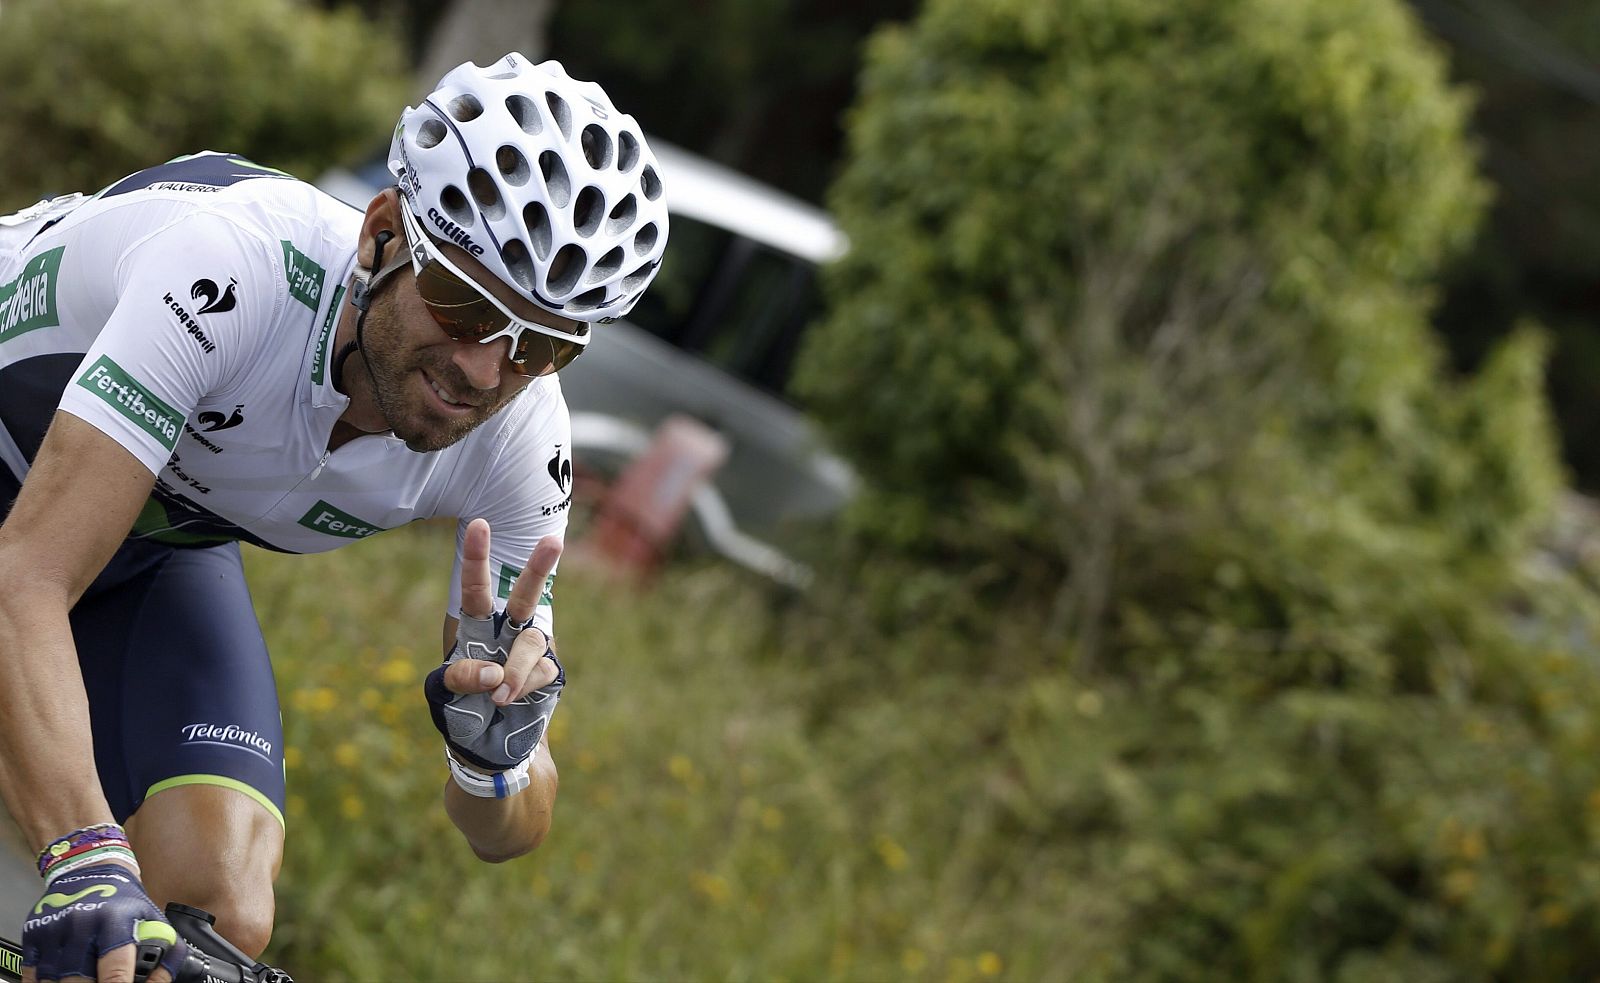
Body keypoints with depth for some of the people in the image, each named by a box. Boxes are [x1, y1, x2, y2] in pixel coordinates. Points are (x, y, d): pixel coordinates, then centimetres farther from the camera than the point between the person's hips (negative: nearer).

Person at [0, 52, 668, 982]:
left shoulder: (522, 445, -23)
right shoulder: (230, 270, -40)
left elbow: (507, 831, -16)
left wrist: (497, 756, -40)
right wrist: (86, 860, -59)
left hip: (160, 544, 4)